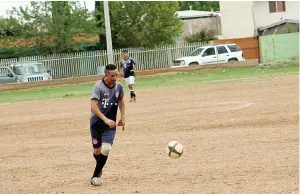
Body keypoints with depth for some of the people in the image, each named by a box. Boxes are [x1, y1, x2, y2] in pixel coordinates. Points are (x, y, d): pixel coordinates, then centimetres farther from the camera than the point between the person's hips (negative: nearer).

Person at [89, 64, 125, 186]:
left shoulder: (118, 86, -3)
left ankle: (96, 175, -2)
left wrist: (123, 117, 9)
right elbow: (93, 107, -26)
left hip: (110, 124, 2)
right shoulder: (99, 87, -18)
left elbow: (121, 101, 18)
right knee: (97, 151, 8)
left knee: (106, 149, -17)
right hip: (97, 122, -2)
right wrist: (106, 119, -35)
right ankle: (99, 169, 41)